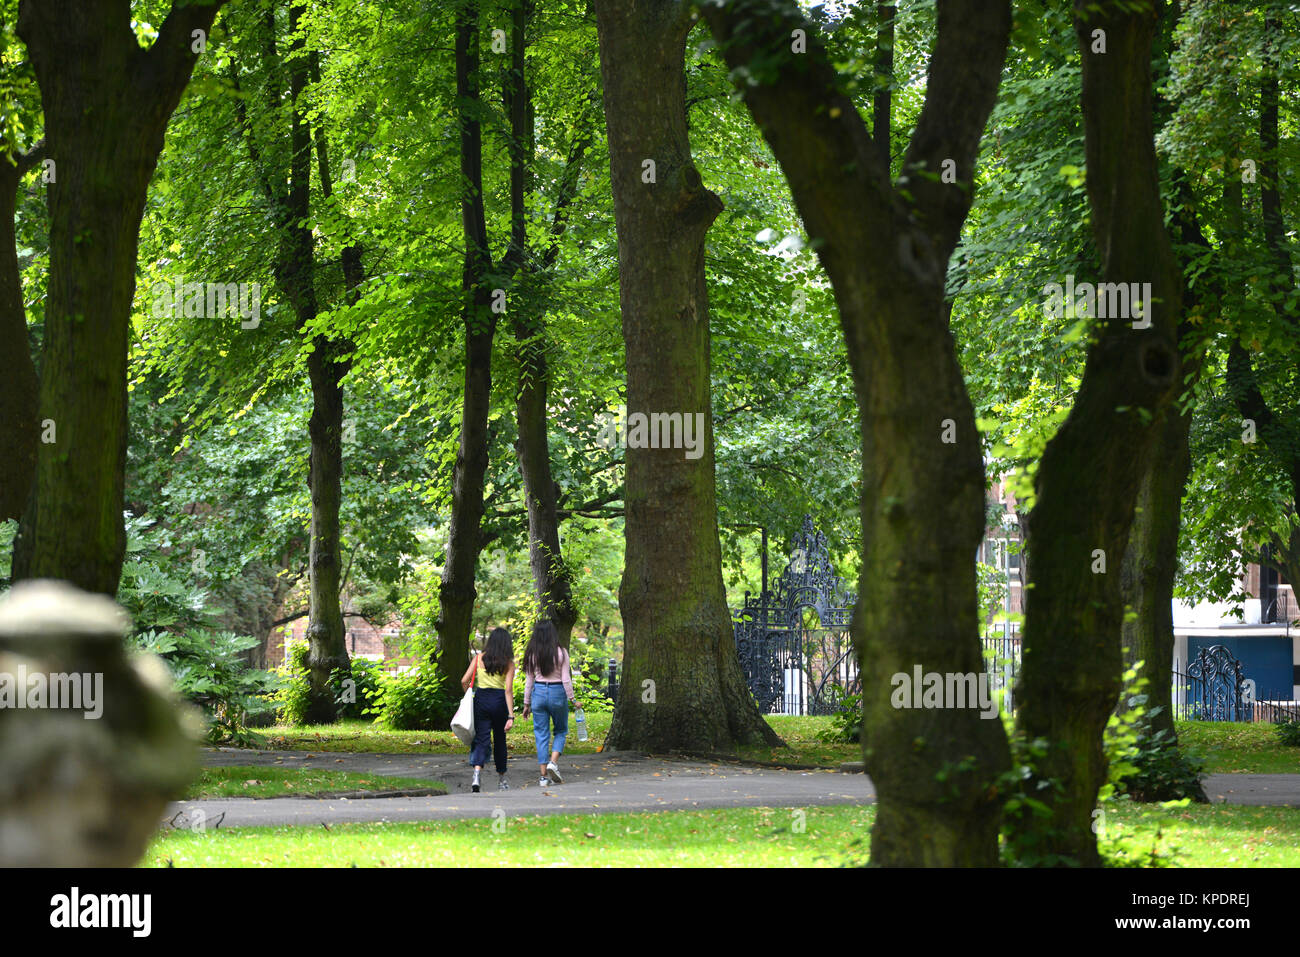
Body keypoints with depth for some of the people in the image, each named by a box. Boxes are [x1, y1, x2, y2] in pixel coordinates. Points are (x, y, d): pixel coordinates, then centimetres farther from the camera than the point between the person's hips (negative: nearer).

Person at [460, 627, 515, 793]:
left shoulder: (479, 658, 2)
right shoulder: (508, 663, -3)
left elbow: (464, 681, -2)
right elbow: (508, 690, -10)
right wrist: (511, 715, -11)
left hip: (481, 699, 1)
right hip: (499, 701, -1)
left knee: (481, 739, -2)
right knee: (500, 740, 16)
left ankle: (476, 775, -26)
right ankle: (501, 780, 28)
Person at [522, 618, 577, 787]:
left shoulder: (531, 654, -1)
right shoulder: (561, 653, -7)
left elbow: (529, 681, 4)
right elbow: (566, 679, -8)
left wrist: (526, 704, 11)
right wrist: (572, 699, 1)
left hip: (539, 692, 2)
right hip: (558, 692, -2)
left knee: (541, 735, 6)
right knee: (561, 731, 17)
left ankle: (543, 775, 3)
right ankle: (553, 762, -5)